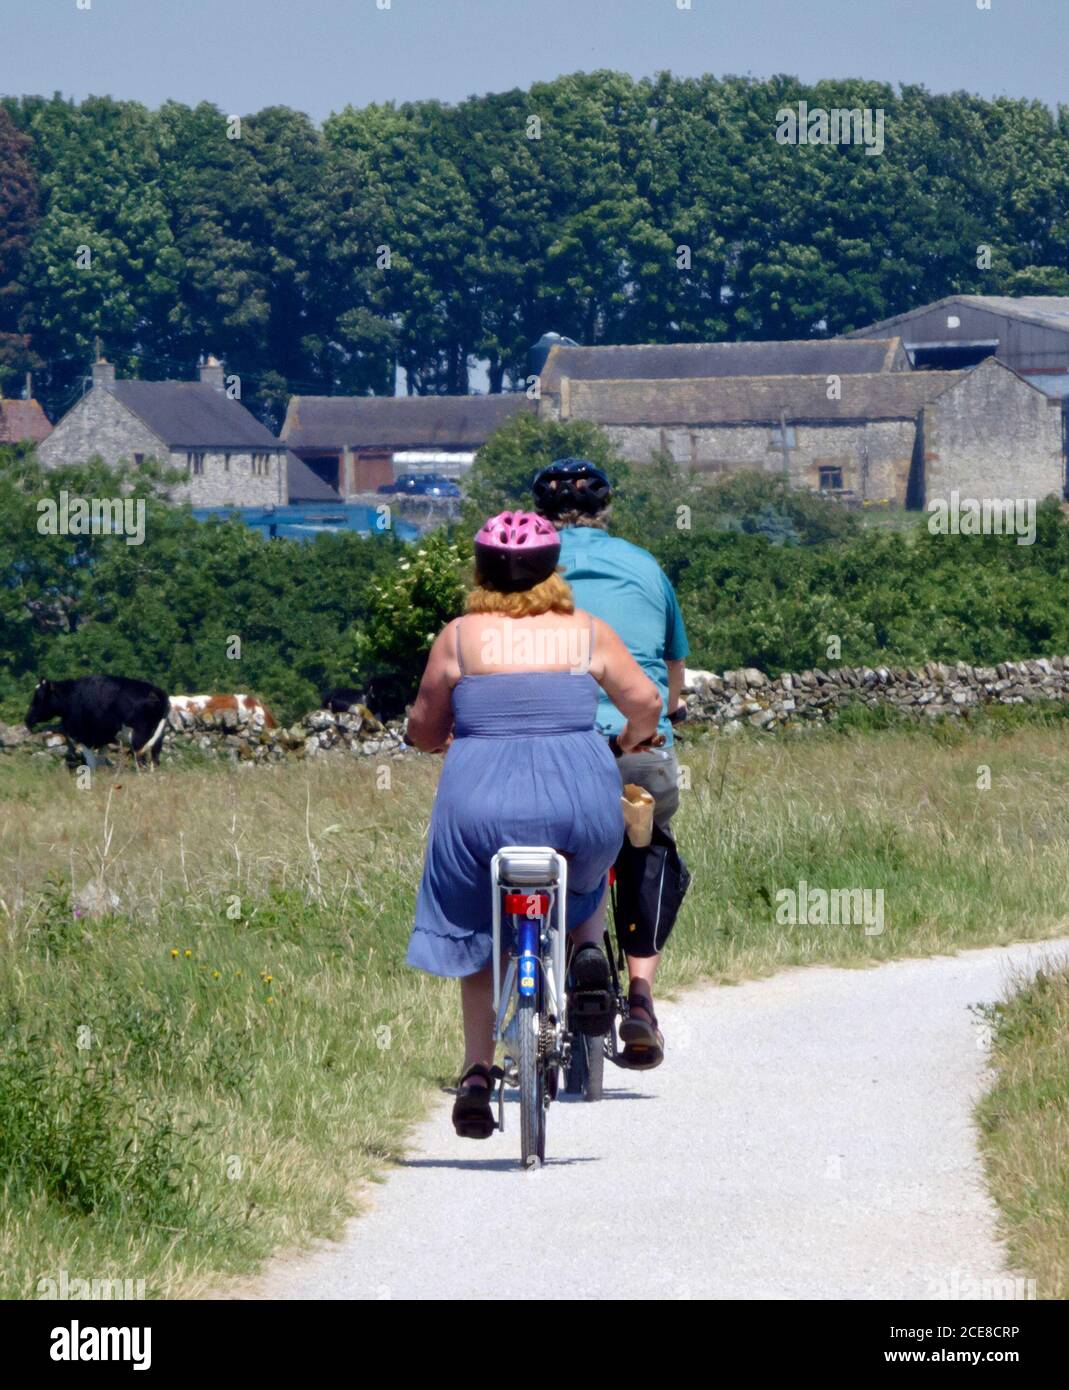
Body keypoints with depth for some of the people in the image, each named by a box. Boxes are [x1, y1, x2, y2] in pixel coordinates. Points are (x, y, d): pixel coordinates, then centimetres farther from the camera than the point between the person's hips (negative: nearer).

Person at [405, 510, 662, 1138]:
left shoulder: (459, 637, 7)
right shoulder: (587, 632, 8)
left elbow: (424, 729, 13)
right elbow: (646, 702, 4)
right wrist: (628, 745, 25)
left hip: (481, 801, -1)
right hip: (578, 797, 1)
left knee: (478, 938, 19)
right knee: (586, 874, 35)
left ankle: (478, 1074, 9)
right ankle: (588, 952, 7)